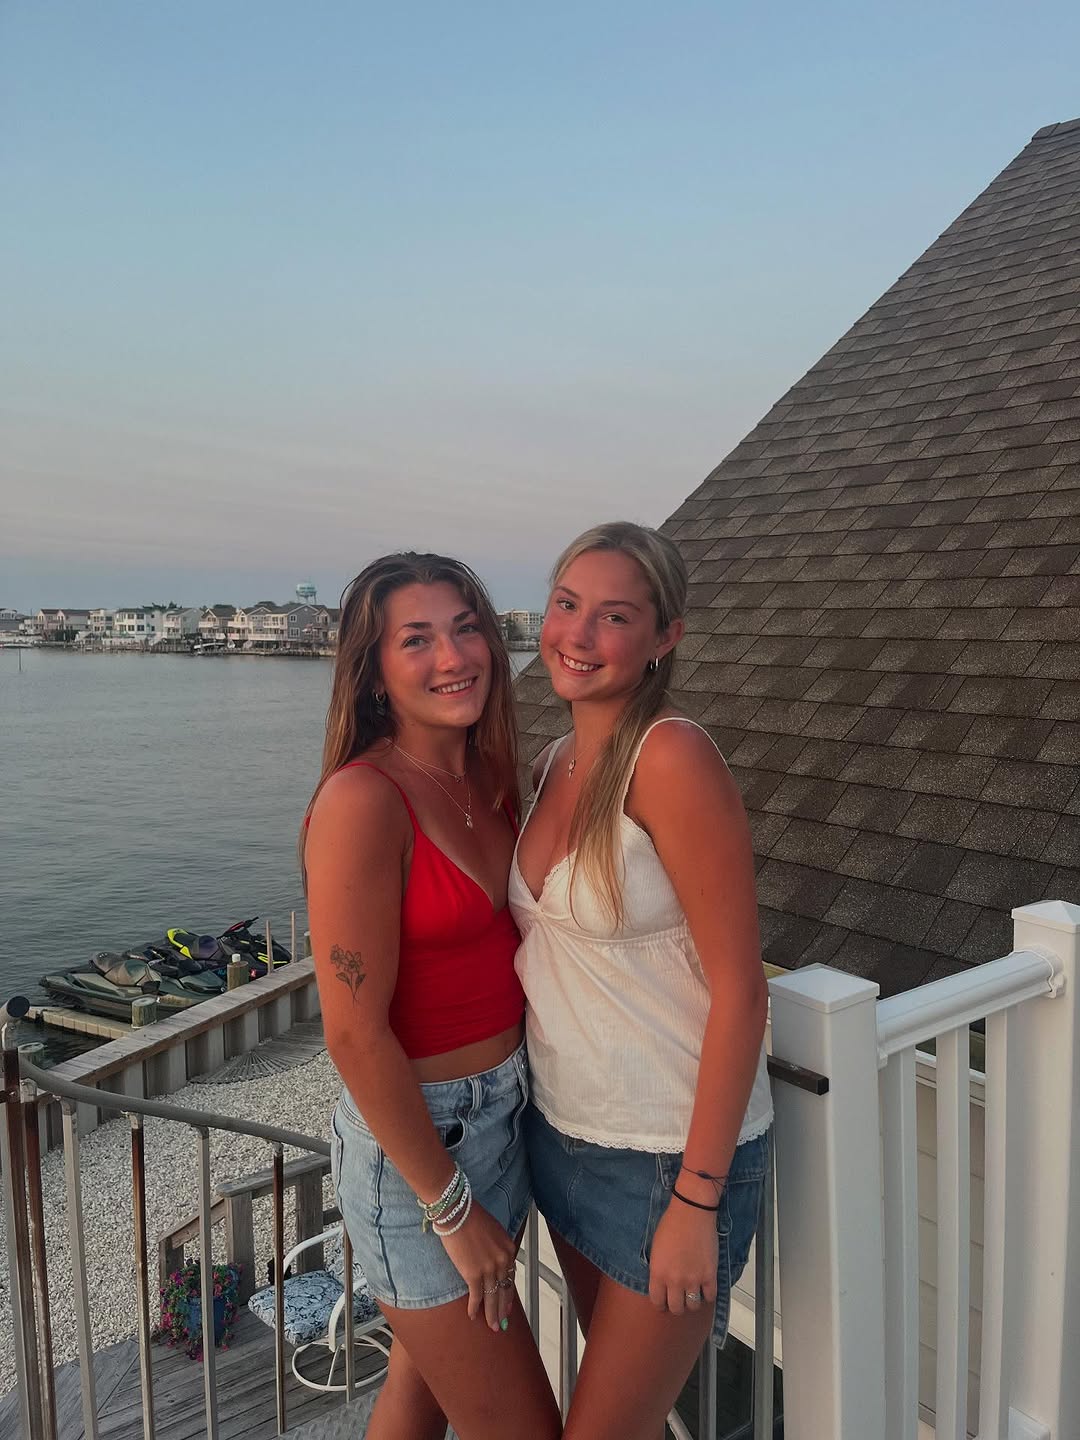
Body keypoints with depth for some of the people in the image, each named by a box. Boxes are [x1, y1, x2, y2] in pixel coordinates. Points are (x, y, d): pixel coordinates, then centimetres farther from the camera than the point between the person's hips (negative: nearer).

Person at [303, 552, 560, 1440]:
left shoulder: (490, 779, 2)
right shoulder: (362, 801, -22)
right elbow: (355, 1033, -21)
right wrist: (451, 1206, -15)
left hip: (503, 1114, 7)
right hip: (414, 1141, -7)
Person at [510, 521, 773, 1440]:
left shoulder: (673, 758, -22)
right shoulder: (554, 764, 2)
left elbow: (739, 989, -20)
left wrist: (696, 1201, -17)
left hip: (673, 1152, -7)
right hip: (563, 1131, 7)